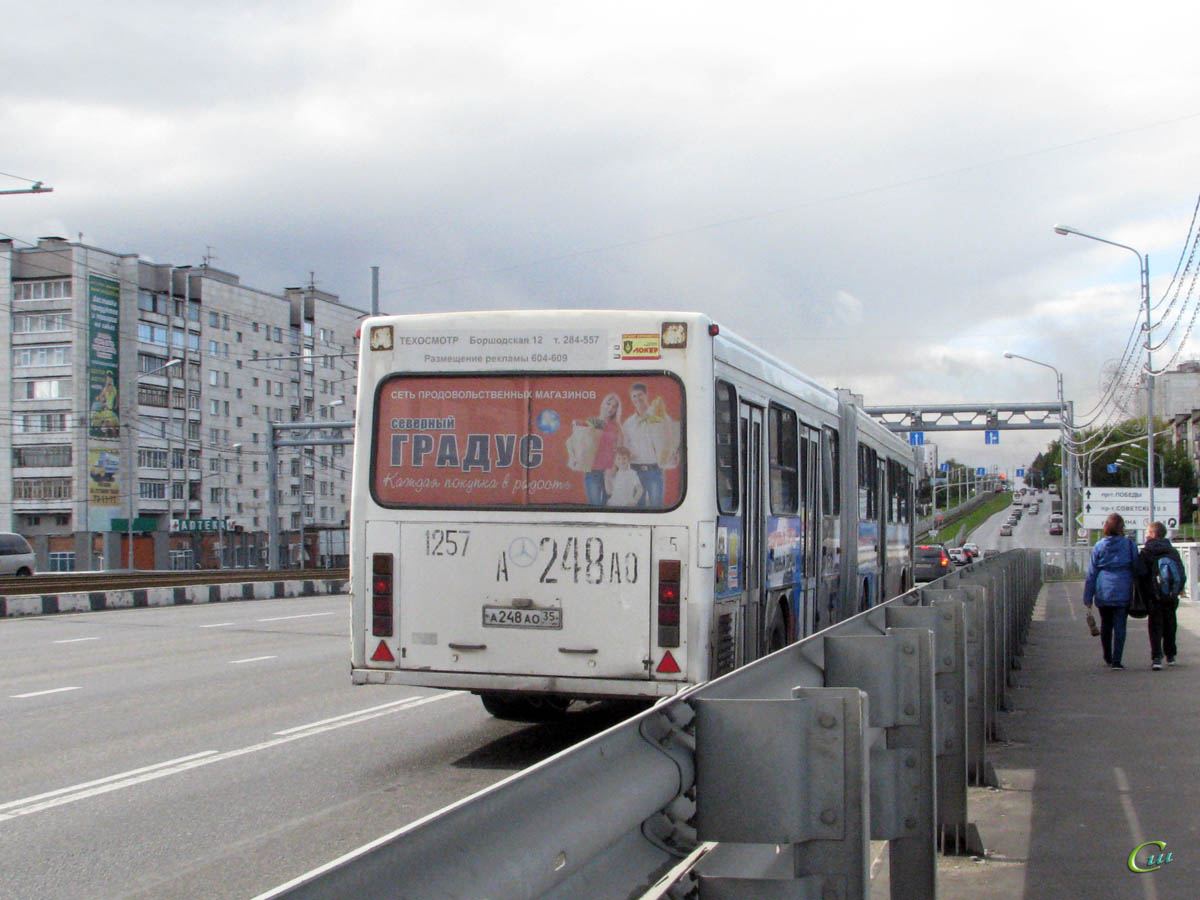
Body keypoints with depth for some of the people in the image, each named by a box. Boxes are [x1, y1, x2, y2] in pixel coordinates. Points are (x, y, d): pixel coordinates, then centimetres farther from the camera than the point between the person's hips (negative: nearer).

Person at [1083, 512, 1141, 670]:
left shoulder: (1099, 546, 1)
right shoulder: (1130, 545, -3)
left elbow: (1091, 573, 2)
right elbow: (1137, 569, 1)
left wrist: (1088, 597, 6)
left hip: (1103, 592, 2)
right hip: (1122, 592, -2)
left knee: (1105, 624, 17)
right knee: (1120, 625, -1)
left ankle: (1107, 657, 30)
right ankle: (1116, 660, -9)